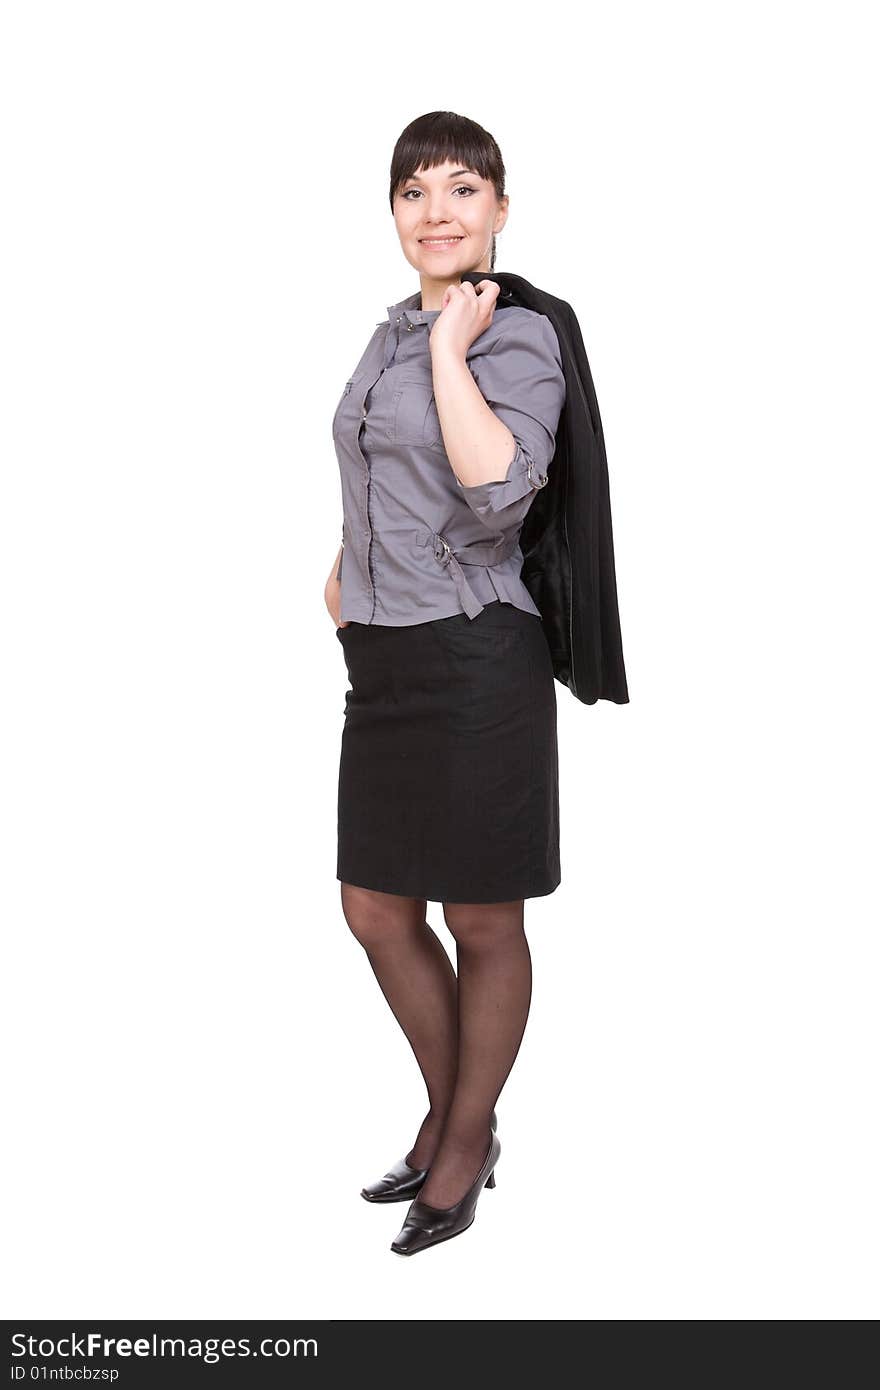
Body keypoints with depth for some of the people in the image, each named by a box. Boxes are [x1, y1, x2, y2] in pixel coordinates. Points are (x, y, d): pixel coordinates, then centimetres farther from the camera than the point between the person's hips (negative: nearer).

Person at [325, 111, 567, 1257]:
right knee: (377, 912, 13)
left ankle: (468, 1145, 26)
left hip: (475, 658, -8)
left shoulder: (518, 335, -9)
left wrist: (451, 345, -18)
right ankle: (448, 1117, 34)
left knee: (483, 923, 7)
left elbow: (500, 490, -27)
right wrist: (346, 564, 15)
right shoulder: (392, 333, 14)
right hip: (383, 657, 8)